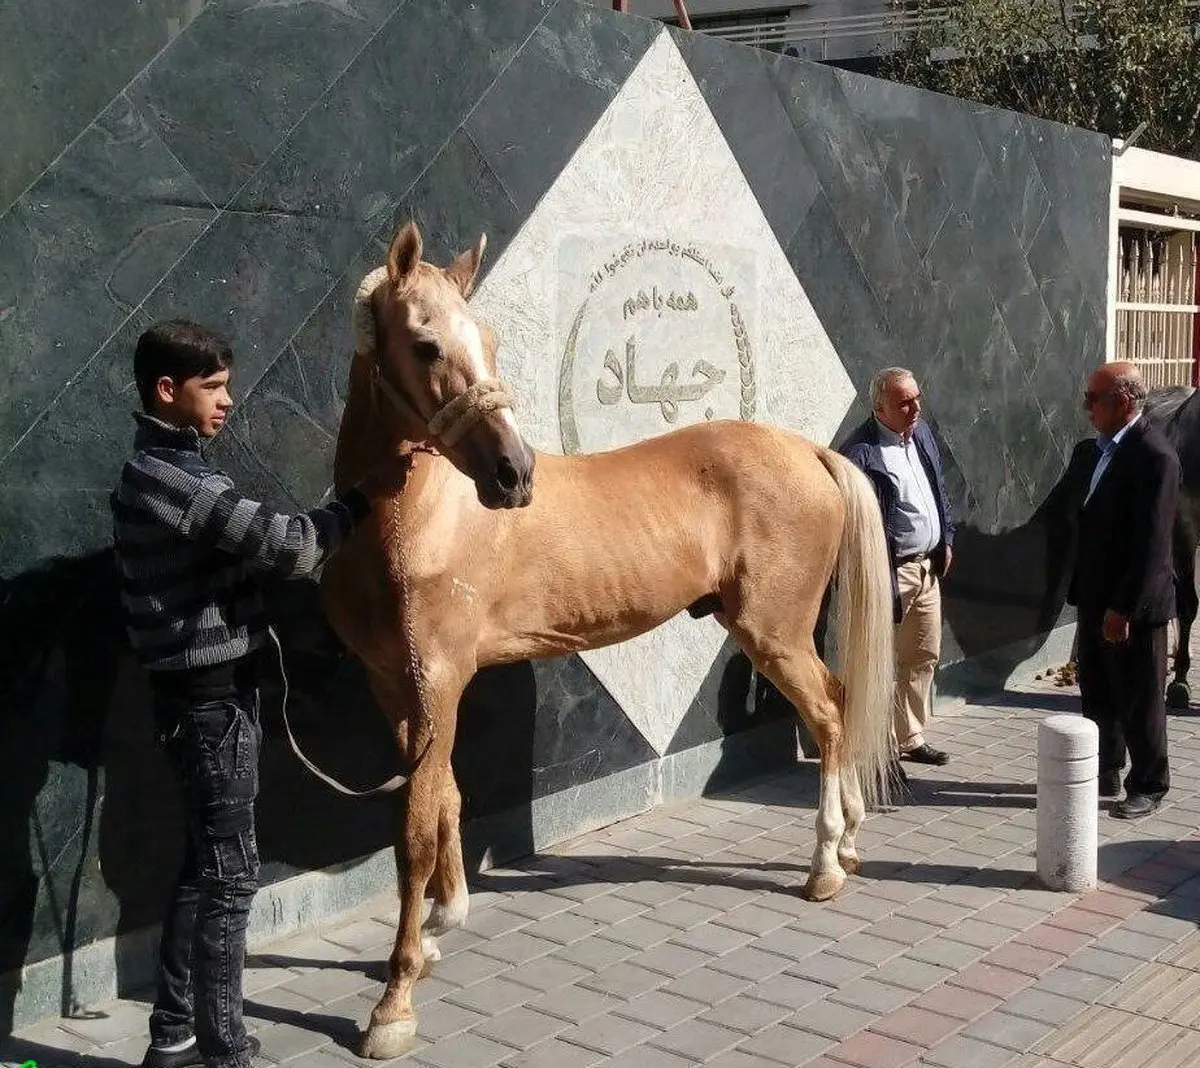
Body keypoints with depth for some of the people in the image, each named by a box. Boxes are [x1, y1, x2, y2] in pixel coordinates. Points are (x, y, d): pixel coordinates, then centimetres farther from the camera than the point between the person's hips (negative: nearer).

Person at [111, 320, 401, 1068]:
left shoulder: (162, 471, 12)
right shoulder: (175, 480, -20)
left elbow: (251, 550, 15)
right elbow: (289, 546, -23)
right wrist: (364, 497, -11)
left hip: (208, 693, 10)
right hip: (213, 699, -10)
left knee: (204, 867, 16)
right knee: (231, 873, -1)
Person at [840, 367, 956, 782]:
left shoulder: (921, 434, 8)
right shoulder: (861, 452, -18)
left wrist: (946, 540, 15)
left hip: (927, 566, 9)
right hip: (890, 572, -9)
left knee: (925, 656, 17)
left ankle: (911, 738, 31)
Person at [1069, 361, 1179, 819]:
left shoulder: (1154, 456, -18)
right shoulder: (1104, 450, 9)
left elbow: (1152, 542, -21)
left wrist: (1124, 608, -22)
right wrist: (1081, 591, 14)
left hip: (1134, 607, -8)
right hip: (1096, 601, 9)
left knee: (1139, 700, 5)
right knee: (1098, 696, 18)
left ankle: (1148, 786, 19)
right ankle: (1104, 774, 32)